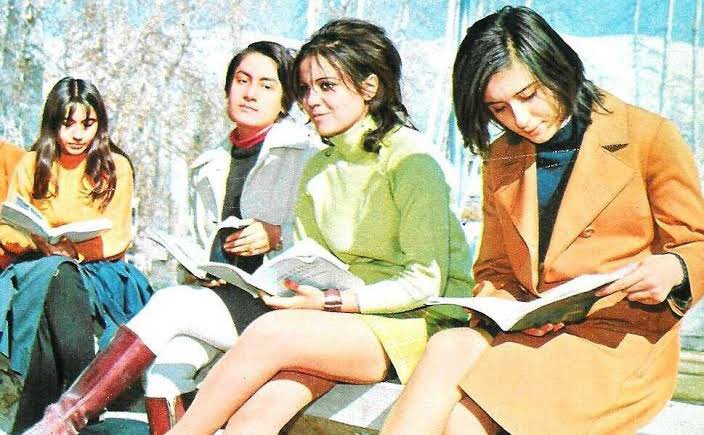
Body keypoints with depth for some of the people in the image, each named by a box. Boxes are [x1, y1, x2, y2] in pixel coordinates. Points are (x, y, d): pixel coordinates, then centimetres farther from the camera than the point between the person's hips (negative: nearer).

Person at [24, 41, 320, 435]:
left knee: (171, 304, -26)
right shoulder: (211, 166, 20)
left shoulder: (305, 153, 3)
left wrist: (277, 235, -16)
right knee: (167, 356, -25)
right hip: (222, 293, 5)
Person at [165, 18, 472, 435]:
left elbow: (424, 281, -13)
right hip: (348, 321, 6)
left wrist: (329, 301, -17)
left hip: (419, 323, -5)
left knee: (270, 331, -27)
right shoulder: (317, 169, 13)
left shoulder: (410, 158, -9)